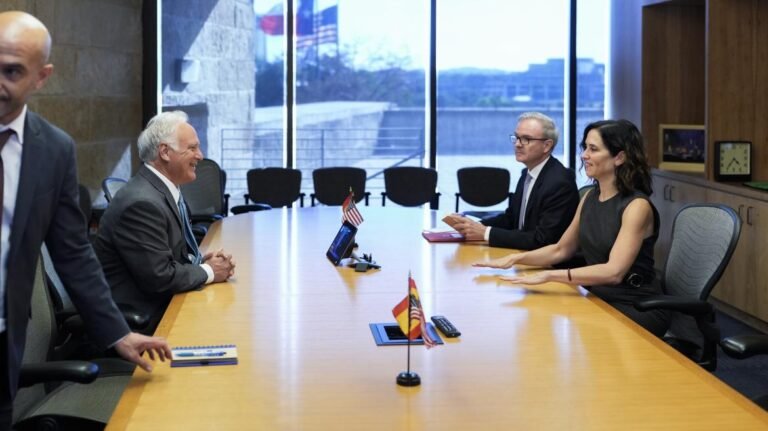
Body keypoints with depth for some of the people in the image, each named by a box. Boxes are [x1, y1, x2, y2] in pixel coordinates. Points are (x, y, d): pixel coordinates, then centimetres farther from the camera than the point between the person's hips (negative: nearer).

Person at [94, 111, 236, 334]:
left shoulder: (162, 189, 7)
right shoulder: (142, 202, -22)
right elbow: (159, 277, -23)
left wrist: (202, 261, -2)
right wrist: (208, 272, -9)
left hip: (161, 303, 9)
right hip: (137, 318, -9)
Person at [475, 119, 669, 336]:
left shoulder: (637, 206, -16)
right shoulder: (590, 198, 8)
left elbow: (614, 271, -27)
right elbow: (561, 250, 18)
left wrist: (548, 275, -34)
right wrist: (515, 258, 2)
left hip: (637, 309, -6)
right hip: (599, 300, 7)